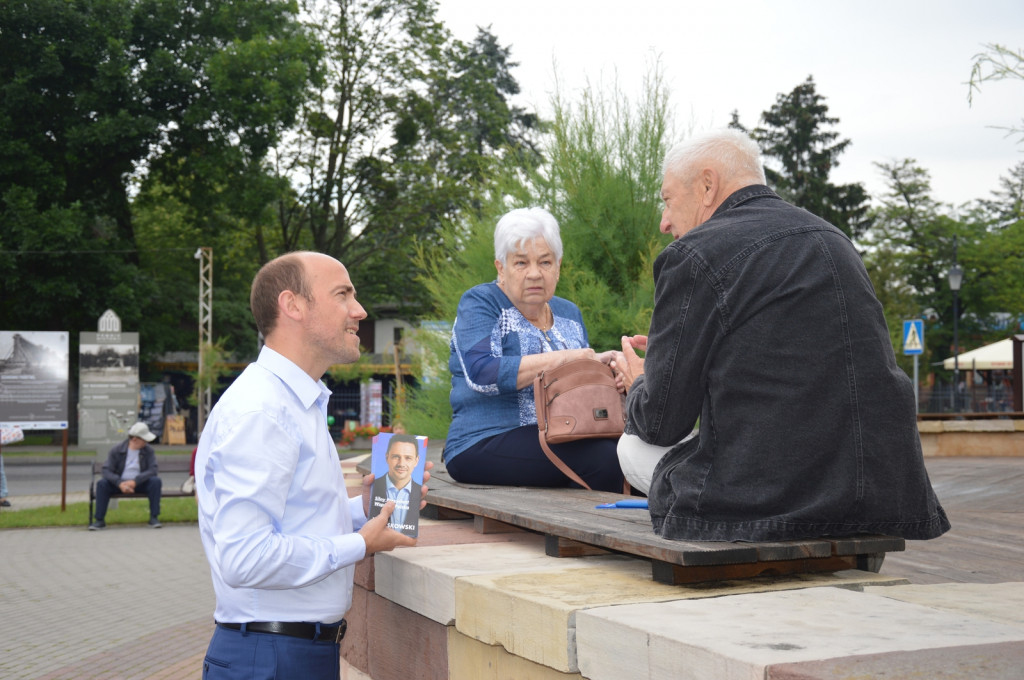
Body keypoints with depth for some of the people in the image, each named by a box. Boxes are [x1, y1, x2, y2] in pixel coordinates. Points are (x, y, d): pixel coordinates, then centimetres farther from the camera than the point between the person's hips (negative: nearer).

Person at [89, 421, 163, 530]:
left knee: (156, 481, -29)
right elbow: (106, 470, -11)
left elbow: (153, 470, -15)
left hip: (140, 484, 0)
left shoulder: (148, 450, -4)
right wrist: (120, 483, -29)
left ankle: (154, 518, -22)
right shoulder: (117, 450, -5)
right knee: (101, 483, -26)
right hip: (120, 483, 0)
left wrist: (135, 481, -29)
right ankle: (99, 520, -20)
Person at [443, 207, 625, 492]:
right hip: (485, 445, -6)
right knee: (603, 457, -31)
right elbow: (481, 374, -17)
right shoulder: (479, 303, 1)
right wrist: (562, 358, -19)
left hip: (560, 442, 6)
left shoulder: (568, 313, 21)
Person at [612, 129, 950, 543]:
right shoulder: (832, 239, 14)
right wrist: (660, 360, 31)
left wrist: (638, 384, 20)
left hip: (765, 504, -7)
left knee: (634, 446, 16)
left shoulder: (695, 255, -8)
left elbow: (661, 424, -4)